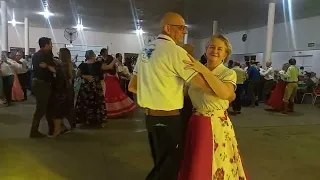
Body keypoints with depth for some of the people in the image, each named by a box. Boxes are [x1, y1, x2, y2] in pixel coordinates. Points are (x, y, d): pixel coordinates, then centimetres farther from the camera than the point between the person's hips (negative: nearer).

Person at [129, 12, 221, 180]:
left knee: (161, 164, 23)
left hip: (150, 117, 8)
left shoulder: (145, 51, 10)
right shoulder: (175, 51, -15)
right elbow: (206, 85, -15)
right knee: (169, 166, 8)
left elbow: (132, 86, 16)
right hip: (168, 120, -8)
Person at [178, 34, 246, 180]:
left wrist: (204, 70, -26)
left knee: (215, 167, 10)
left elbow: (225, 94, -27)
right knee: (192, 167, 15)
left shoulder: (228, 73, -5)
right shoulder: (197, 70, 8)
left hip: (217, 125, -4)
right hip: (195, 123, 4)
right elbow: (188, 94, 13)